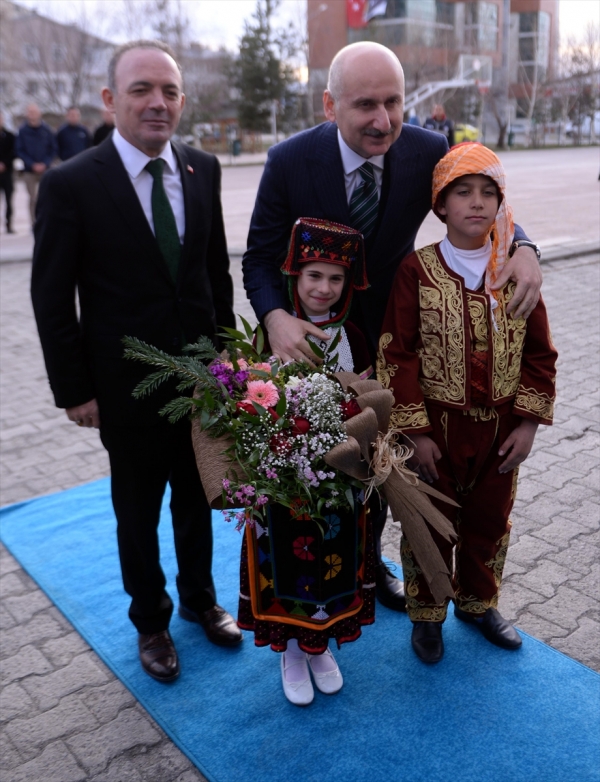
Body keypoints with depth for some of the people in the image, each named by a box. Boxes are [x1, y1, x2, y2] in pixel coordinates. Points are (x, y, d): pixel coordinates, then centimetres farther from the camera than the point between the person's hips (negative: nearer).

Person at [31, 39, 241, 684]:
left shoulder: (203, 169, 0)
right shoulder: (71, 184, -14)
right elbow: (52, 298, -10)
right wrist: (74, 390, -9)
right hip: (128, 386, -3)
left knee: (197, 499, 20)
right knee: (138, 513, 15)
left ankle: (200, 599, 45)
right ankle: (151, 621, 39)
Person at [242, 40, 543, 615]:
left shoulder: (428, 152, -16)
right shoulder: (289, 162, -21)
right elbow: (261, 258, -14)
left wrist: (521, 248, -25)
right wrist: (275, 318, -36)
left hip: (388, 335, 3)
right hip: (312, 336, -2)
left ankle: (369, 563, 47)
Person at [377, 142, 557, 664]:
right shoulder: (417, 270, -11)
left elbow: (539, 352, 2)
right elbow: (398, 354, -11)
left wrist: (528, 422, -2)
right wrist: (416, 430, -13)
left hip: (501, 428, 3)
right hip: (436, 427, -3)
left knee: (490, 519, 19)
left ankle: (478, 601, 43)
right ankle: (427, 614, 34)